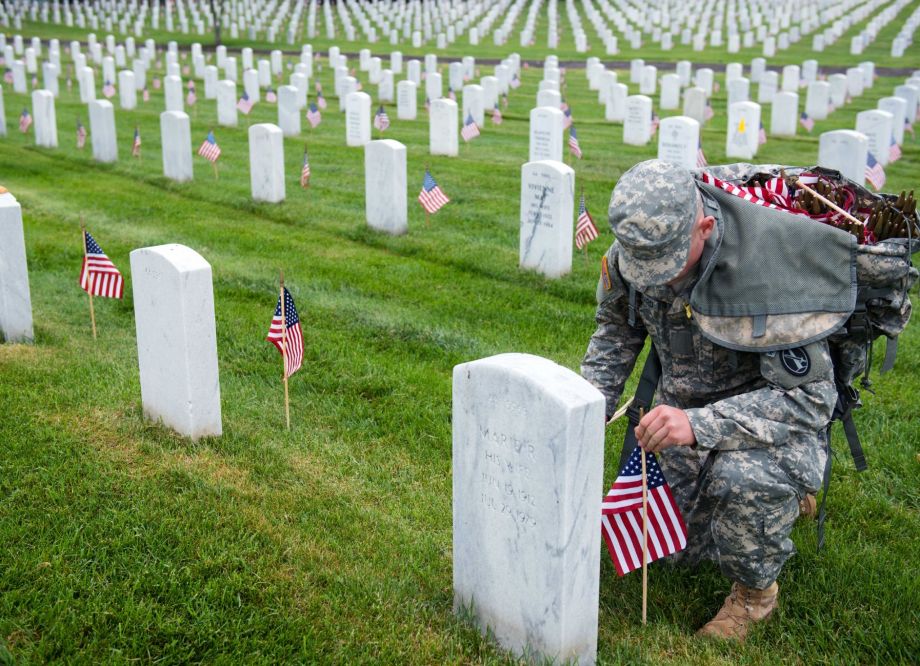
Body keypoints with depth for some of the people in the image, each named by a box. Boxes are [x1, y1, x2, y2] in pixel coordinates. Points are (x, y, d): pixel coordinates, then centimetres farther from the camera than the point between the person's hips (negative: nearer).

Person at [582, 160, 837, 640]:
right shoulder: (628, 255, -18)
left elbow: (811, 397, -35)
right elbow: (616, 331, 4)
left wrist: (700, 424, -47)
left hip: (780, 415, -6)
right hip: (685, 407, 6)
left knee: (744, 477, -40)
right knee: (684, 550, 15)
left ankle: (755, 592, -8)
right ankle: (779, 495, 42)